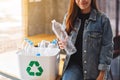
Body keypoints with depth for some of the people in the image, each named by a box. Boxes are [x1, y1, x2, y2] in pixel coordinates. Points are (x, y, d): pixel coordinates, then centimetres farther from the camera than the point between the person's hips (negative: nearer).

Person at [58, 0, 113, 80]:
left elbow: (107, 47, -6)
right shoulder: (69, 17, 4)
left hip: (94, 67, -2)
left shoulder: (102, 19, -7)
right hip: (73, 64, 2)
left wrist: (102, 73, -10)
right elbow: (63, 37, 17)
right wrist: (62, 44, -8)